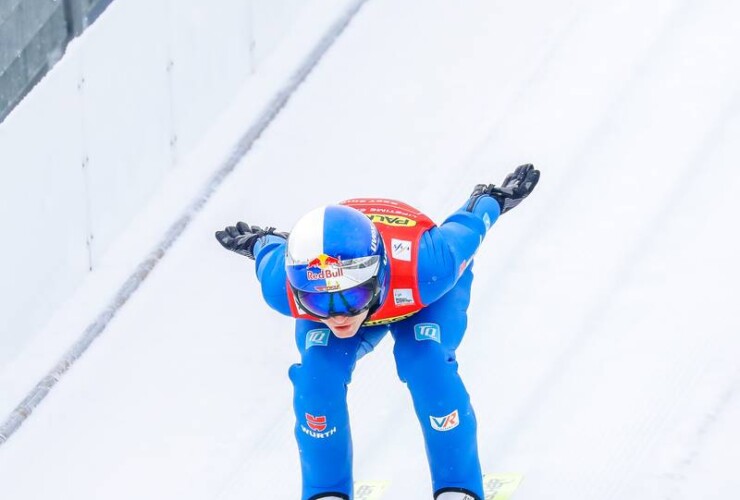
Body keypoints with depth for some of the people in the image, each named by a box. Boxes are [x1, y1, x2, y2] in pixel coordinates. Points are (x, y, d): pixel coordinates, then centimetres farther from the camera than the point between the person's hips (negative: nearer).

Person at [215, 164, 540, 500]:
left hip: (422, 301, -1)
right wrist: (258, 242, 9)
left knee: (426, 362, -28)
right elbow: (274, 252, -14)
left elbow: (466, 225, -23)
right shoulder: (282, 286, -39)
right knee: (317, 372, -24)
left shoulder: (428, 267, -46)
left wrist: (493, 199, -2)